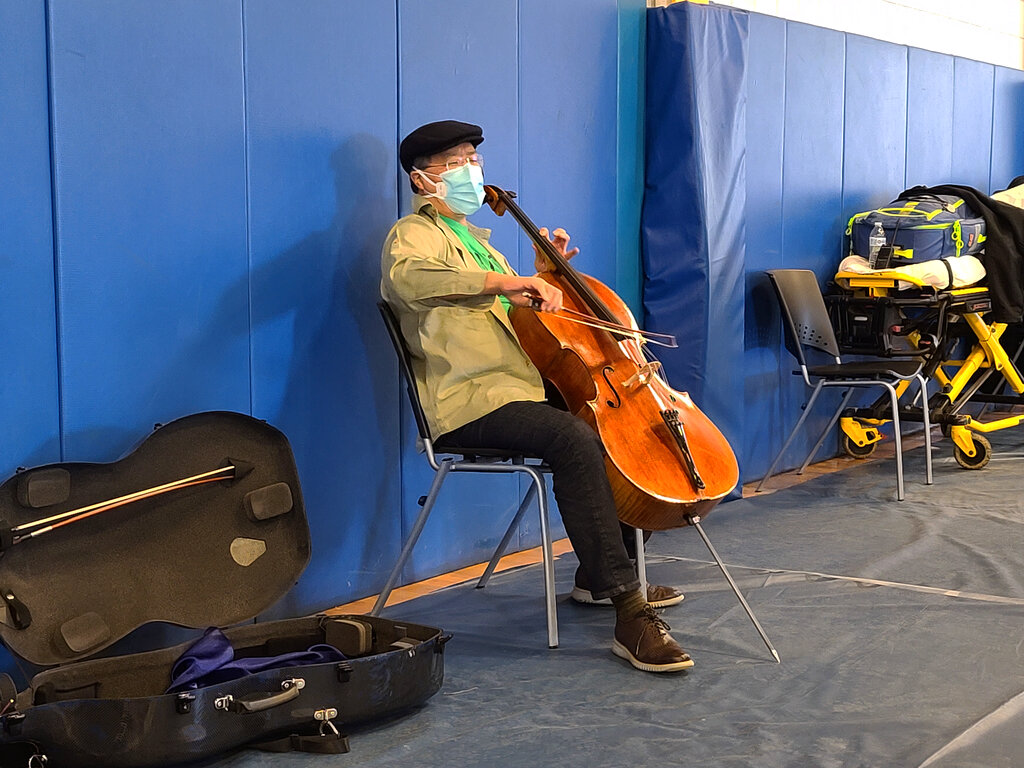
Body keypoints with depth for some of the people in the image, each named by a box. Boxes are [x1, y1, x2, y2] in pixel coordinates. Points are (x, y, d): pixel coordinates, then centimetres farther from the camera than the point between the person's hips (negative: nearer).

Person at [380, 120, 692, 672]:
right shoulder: (414, 234, -2)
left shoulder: (472, 237, 29)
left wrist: (543, 276, 20)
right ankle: (629, 614, -35)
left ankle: (597, 575, 16)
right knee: (574, 440, -33)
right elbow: (406, 276, -29)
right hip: (469, 403, -10)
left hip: (522, 389, 10)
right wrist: (505, 281, -34)